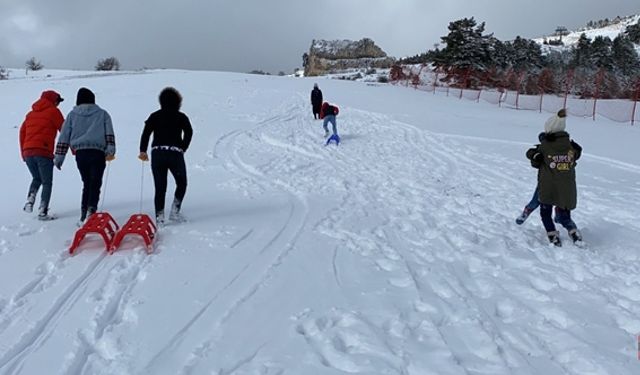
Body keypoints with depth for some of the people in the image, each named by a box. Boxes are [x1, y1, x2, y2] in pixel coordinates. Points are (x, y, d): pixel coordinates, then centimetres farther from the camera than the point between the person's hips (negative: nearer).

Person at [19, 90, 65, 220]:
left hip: (28, 152, 6)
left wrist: (23, 153, 23)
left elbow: (22, 132, 19)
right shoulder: (53, 111, 4)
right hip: (43, 152, -5)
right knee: (47, 183, 2)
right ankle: (42, 212, -6)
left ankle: (29, 201, 2)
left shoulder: (31, 113, 21)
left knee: (36, 179, 24)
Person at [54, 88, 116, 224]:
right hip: (97, 152, -2)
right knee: (95, 184, -3)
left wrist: (59, 157, 14)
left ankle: (83, 215, 9)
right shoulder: (102, 113, 14)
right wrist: (110, 151, -5)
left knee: (87, 183, 14)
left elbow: (64, 136, 12)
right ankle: (91, 211, -21)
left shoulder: (72, 115, 16)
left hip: (80, 153, 2)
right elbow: (109, 134, 0)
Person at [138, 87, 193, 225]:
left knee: (160, 187, 6)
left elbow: (146, 132, 0)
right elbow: (188, 132, -6)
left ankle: (159, 216, -1)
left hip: (157, 153, 2)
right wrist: (183, 149, 0)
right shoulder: (181, 117, 7)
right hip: (175, 154, -2)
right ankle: (174, 211, 3)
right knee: (181, 183, 15)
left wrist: (143, 150, 0)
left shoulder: (155, 116, 11)